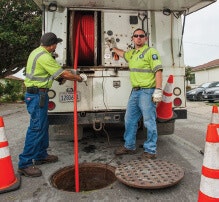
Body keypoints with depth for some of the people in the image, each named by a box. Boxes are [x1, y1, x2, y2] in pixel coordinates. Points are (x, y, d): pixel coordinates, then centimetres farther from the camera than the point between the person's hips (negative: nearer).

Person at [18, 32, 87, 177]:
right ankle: (25, 164, 1)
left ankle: (41, 155, 28)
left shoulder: (38, 52, 15)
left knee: (43, 126, 16)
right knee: (37, 128, -7)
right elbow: (63, 74, -16)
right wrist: (80, 78, -1)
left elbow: (53, 73, 22)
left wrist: (69, 74, 18)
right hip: (37, 95, -11)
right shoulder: (44, 57, -18)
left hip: (37, 94, 11)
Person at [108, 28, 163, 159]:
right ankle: (129, 146, 26)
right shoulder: (132, 53, 20)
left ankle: (150, 150, 10)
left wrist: (158, 90, -22)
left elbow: (158, 71, -14)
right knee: (130, 120, 13)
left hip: (147, 92, -8)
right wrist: (113, 47, 52)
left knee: (149, 122, -3)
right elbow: (122, 54, 44)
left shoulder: (151, 52, -5)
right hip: (135, 91, 9)